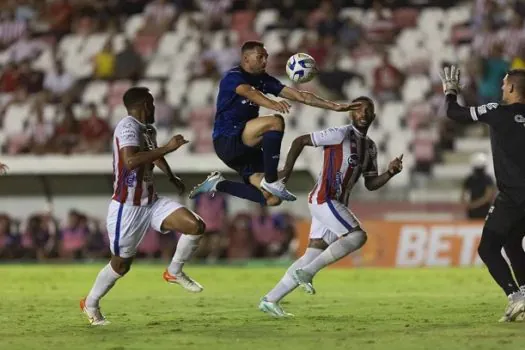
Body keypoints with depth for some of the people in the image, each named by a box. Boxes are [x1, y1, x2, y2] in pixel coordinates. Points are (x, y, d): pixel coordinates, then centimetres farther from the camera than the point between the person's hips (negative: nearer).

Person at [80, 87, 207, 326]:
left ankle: (175, 272, 10)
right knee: (121, 265, 5)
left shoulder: (148, 130, 8)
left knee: (196, 226, -10)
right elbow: (130, 161, -38)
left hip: (151, 202, 8)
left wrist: (172, 178, 42)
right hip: (127, 208, -8)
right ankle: (90, 303, 28)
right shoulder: (128, 127, -20)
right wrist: (167, 148, -36)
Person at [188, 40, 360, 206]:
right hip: (227, 140, -8)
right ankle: (271, 181, -23)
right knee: (275, 122, -29)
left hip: (246, 146, 8)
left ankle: (218, 184, 15)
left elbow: (298, 95, 7)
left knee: (272, 199, -1)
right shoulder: (233, 77, -11)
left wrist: (335, 106, -1)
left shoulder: (263, 79, 11)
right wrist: (273, 104, -56)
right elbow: (249, 93, -34)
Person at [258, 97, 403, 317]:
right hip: (324, 198, -9)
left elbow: (370, 184, 20)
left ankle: (270, 300, 10)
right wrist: (286, 172, -12)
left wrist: (390, 173, 1)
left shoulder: (370, 147, 17)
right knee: (357, 236, -21)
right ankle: (306, 272, -16)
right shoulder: (341, 135, -8)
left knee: (312, 257, 5)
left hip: (337, 205, 9)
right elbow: (300, 141, -5)